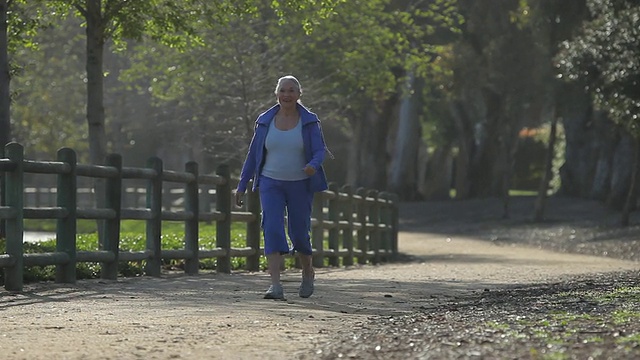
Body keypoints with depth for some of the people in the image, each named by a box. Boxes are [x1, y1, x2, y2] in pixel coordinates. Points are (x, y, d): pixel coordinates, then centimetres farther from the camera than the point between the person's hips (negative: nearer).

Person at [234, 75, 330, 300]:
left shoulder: (309, 121, -2)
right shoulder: (265, 121, 3)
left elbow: (320, 151, -6)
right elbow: (254, 154, 9)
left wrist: (313, 165, -30)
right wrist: (242, 185, 9)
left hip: (300, 185, -1)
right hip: (271, 184, 1)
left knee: (299, 233, 6)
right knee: (272, 229, -16)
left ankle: (308, 273, 35)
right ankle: (276, 286, -21)